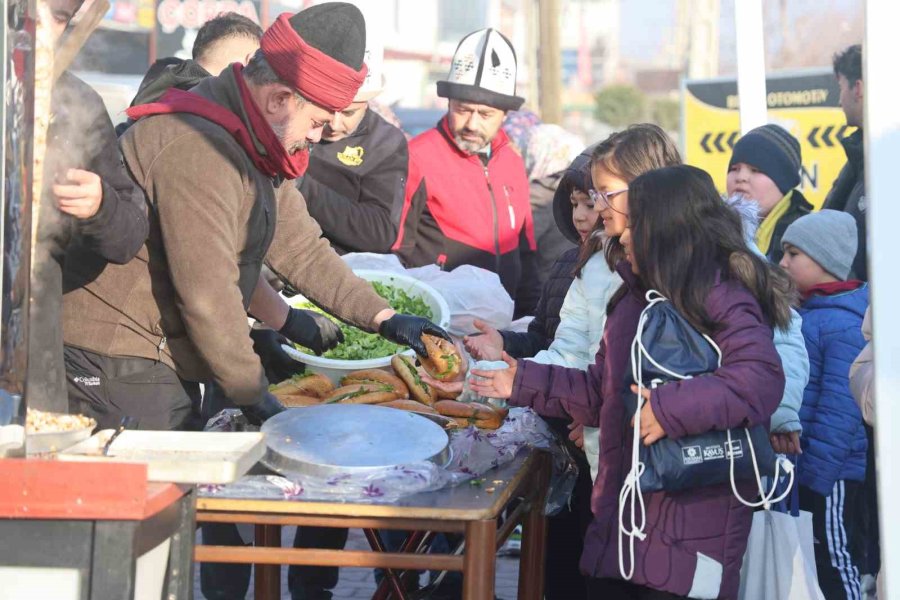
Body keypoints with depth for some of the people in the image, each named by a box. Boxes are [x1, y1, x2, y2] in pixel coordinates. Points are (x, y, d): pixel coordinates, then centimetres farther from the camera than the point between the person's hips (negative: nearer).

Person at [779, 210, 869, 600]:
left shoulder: (844, 325, -18)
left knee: (836, 565, 1)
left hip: (830, 474, -9)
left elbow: (839, 412, -23)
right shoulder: (801, 312, 10)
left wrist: (814, 476, -23)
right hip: (800, 468, 9)